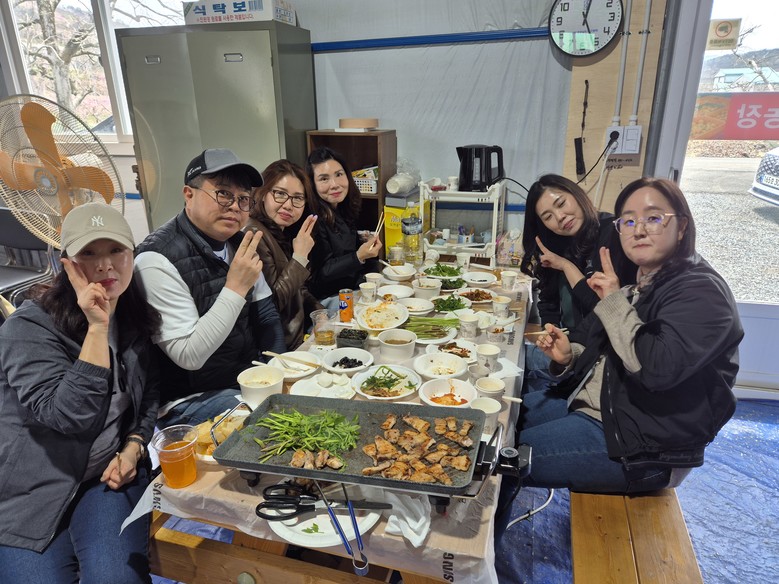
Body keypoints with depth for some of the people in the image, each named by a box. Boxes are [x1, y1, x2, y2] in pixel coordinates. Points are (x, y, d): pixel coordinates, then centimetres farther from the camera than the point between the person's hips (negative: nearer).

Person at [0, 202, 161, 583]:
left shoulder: (135, 321, -1)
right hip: (30, 490, -2)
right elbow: (71, 415, -28)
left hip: (109, 475, 3)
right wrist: (96, 329, -31)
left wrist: (133, 449, -5)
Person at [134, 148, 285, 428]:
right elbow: (188, 357, -24)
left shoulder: (238, 243, 2)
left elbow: (266, 313, 10)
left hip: (250, 378, 7)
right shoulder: (158, 260, -21)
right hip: (188, 400, -7)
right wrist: (236, 288, -28)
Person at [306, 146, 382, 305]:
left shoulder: (344, 210, 5)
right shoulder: (312, 219, -19)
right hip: (328, 298, -8)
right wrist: (359, 257, -27)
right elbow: (320, 275, -18)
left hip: (355, 288, 8)